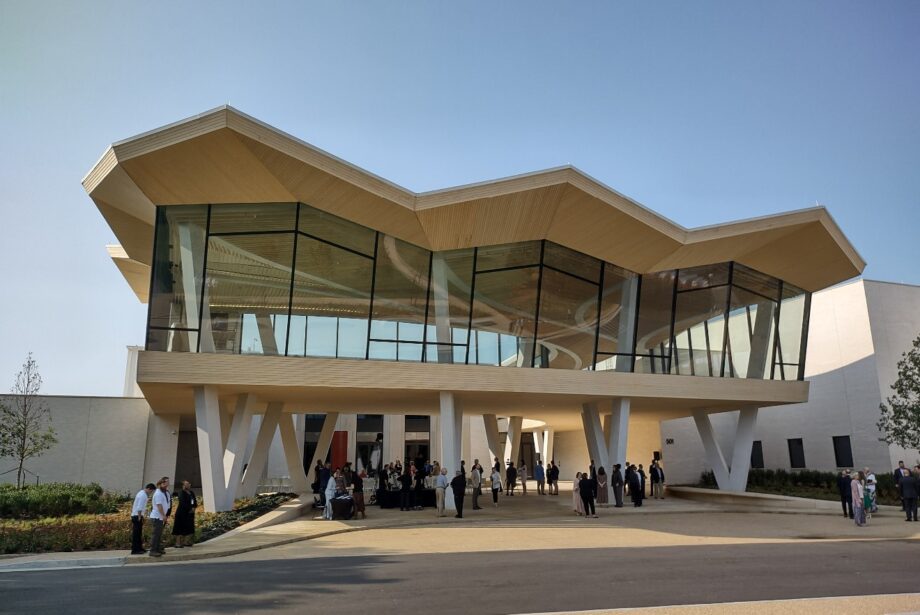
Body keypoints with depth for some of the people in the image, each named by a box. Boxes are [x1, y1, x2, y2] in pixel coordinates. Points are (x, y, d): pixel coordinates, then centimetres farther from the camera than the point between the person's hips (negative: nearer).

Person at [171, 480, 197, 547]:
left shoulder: (192, 493, 11)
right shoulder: (181, 493, -10)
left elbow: (195, 501, 12)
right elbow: (183, 503, -19)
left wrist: (193, 508, -6)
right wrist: (190, 509, -14)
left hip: (190, 513, 7)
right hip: (182, 513, -7)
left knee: (189, 528, 6)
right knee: (180, 529, -4)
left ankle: (186, 542, 11)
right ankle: (178, 543, -1)